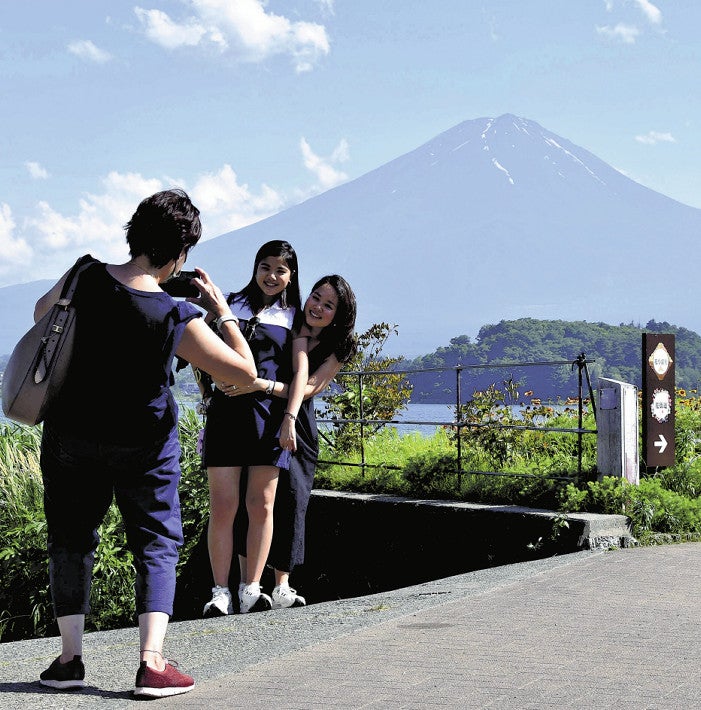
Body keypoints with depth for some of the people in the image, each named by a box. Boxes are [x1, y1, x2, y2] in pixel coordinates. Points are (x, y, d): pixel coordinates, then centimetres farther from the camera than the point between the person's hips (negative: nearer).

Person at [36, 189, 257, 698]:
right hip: (145, 447, -3)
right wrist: (223, 312, -6)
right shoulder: (177, 319, -20)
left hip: (71, 437, 3)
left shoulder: (86, 279, -11)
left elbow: (42, 314, 10)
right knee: (157, 545, 7)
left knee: (71, 540, 15)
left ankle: (70, 657, 13)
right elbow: (245, 373, -15)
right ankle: (152, 663, -4)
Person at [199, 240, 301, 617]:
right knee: (222, 506, -5)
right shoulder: (231, 302, 12)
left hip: (269, 415, 1)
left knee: (261, 506, 1)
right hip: (225, 412, 0)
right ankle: (220, 592, 0)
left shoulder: (293, 318, 12)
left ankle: (252, 589, 7)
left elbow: (299, 373, 6)